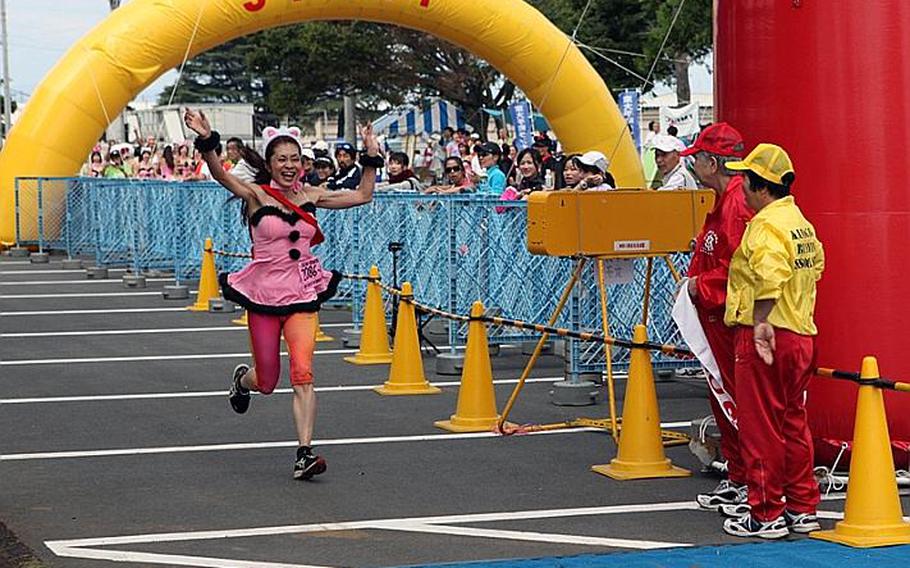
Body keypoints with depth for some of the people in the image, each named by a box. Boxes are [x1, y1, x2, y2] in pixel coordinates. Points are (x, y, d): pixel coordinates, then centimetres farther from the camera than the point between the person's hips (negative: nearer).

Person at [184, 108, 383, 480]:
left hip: (302, 293, 2)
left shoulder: (309, 196, 5)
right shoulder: (256, 195, -6)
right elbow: (221, 175, -25)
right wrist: (207, 141, -40)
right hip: (264, 293, -2)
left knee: (303, 373, -15)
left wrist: (371, 158, 7)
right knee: (266, 383, 9)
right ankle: (242, 379, 48)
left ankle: (305, 454, -13)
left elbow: (362, 196, 14)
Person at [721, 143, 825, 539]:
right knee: (793, 422, 16)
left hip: (767, 338, -9)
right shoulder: (801, 222, 15)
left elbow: (769, 276, -30)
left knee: (760, 427, -1)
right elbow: (816, 266, 23)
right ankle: (803, 509, 21)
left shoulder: (766, 225, -16)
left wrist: (760, 323, -31)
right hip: (801, 335, 9)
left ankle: (766, 515, 3)